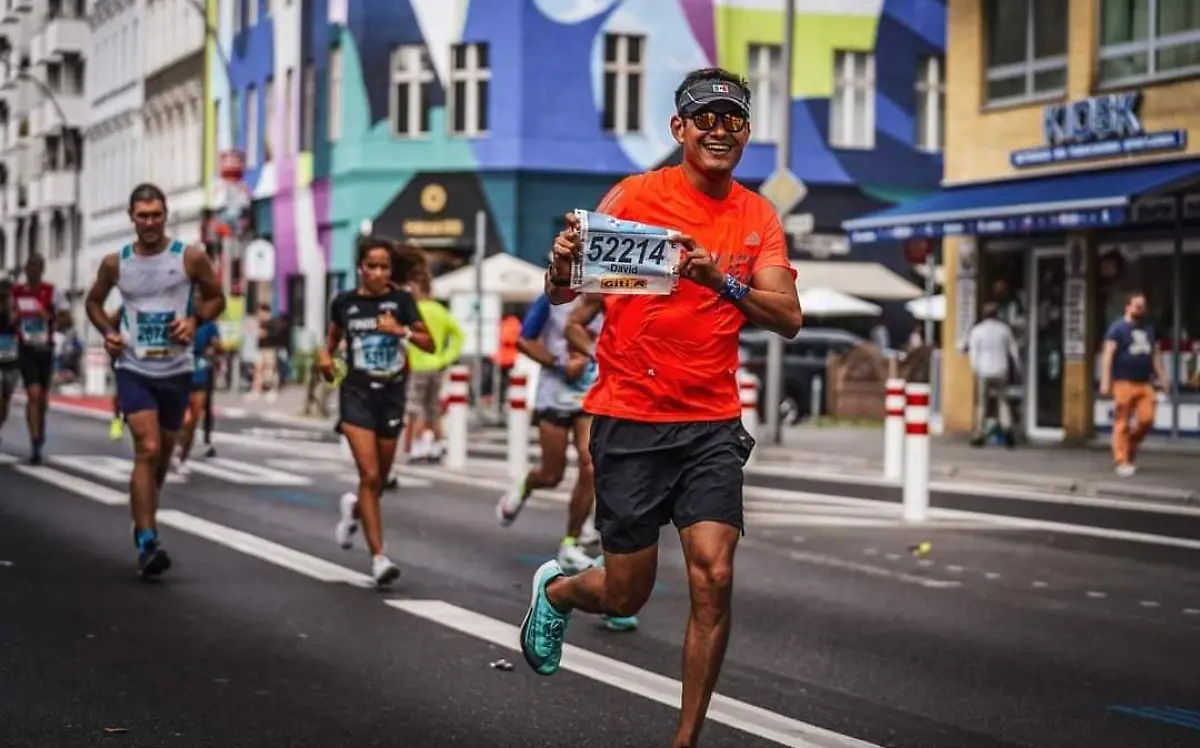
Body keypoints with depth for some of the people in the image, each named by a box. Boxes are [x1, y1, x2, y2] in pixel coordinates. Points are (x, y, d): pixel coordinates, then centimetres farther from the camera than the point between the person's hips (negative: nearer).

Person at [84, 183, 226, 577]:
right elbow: (94, 300, 16)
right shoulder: (115, 263, 0)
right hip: (134, 369, -1)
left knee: (164, 453, 15)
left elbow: (216, 297, 8)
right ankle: (147, 542, -17)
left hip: (177, 370, 1)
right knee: (147, 449, -16)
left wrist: (195, 320, -12)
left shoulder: (191, 258, -4)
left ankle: (145, 523, 39)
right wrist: (107, 331, -2)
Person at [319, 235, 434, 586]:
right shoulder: (345, 302, -1)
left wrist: (401, 330, -21)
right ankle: (378, 557, -10)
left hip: (391, 395, 2)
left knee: (380, 478, 13)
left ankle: (354, 508, 49)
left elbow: (429, 344, -5)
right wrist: (325, 355, -1)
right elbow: (333, 335, 19)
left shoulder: (401, 300, -2)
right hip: (357, 393, -2)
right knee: (369, 475, -14)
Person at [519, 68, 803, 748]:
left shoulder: (759, 217, 6)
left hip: (713, 423, 3)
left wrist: (722, 281, -23)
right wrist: (563, 265, -29)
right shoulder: (637, 194, -5)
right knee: (626, 595, 4)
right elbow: (564, 294, -5)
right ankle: (555, 589, 40)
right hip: (631, 419, -2)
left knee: (714, 577, -12)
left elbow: (788, 318, -6)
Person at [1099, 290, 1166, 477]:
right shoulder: (1117, 328, -2)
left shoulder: (1148, 329, 18)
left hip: (1145, 383, 5)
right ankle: (1122, 462, 0)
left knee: (1147, 419, -6)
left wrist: (1161, 377, 19)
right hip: (1124, 383, -5)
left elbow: (1154, 354, 25)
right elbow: (1108, 355, -9)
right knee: (1122, 424, -5)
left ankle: (1131, 447, 19)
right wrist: (1105, 381, -17)